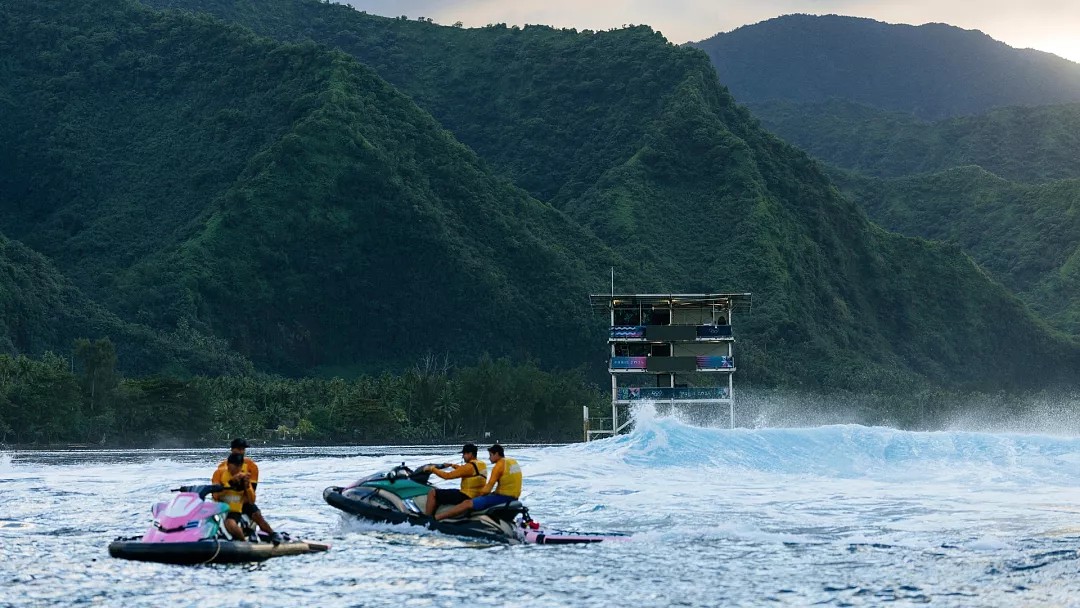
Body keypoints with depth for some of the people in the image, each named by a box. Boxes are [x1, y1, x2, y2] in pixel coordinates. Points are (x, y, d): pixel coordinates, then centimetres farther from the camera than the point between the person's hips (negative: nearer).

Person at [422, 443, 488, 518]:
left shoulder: (469, 466, -19)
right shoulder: (482, 464, 8)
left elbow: (447, 476, -18)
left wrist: (433, 469, -7)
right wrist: (452, 465, 27)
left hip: (466, 497, -10)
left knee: (432, 492, -9)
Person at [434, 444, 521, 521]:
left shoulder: (500, 465, -14)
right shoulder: (513, 462, 15)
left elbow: (489, 485, -15)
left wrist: (480, 494, 2)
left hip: (503, 497, -10)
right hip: (513, 498, 10)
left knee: (467, 504, -13)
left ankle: (434, 518, -16)